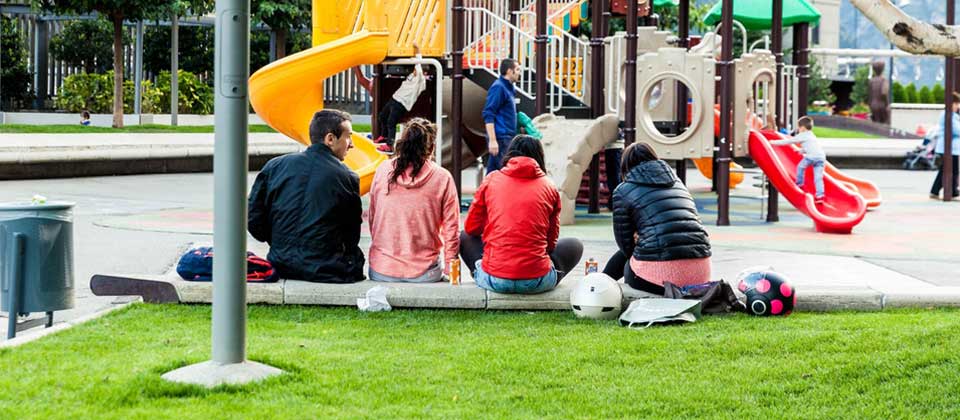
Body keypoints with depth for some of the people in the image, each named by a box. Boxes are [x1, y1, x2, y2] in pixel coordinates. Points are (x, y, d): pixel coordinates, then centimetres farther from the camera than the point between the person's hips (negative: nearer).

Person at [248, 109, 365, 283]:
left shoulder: (274, 166, 4)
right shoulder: (347, 178, -4)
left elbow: (253, 219, 5)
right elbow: (352, 238, 3)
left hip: (283, 267, 5)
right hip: (328, 273, -5)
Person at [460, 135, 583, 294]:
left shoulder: (491, 180, 5)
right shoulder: (549, 187, 6)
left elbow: (471, 228, 15)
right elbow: (551, 241, 11)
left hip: (494, 280, 1)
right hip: (537, 282, -1)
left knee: (465, 238, 30)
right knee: (574, 245, 27)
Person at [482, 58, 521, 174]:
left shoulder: (509, 88, 17)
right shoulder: (498, 87, -10)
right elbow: (488, 115, -16)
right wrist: (492, 140, -21)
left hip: (507, 137, 9)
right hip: (501, 138, -9)